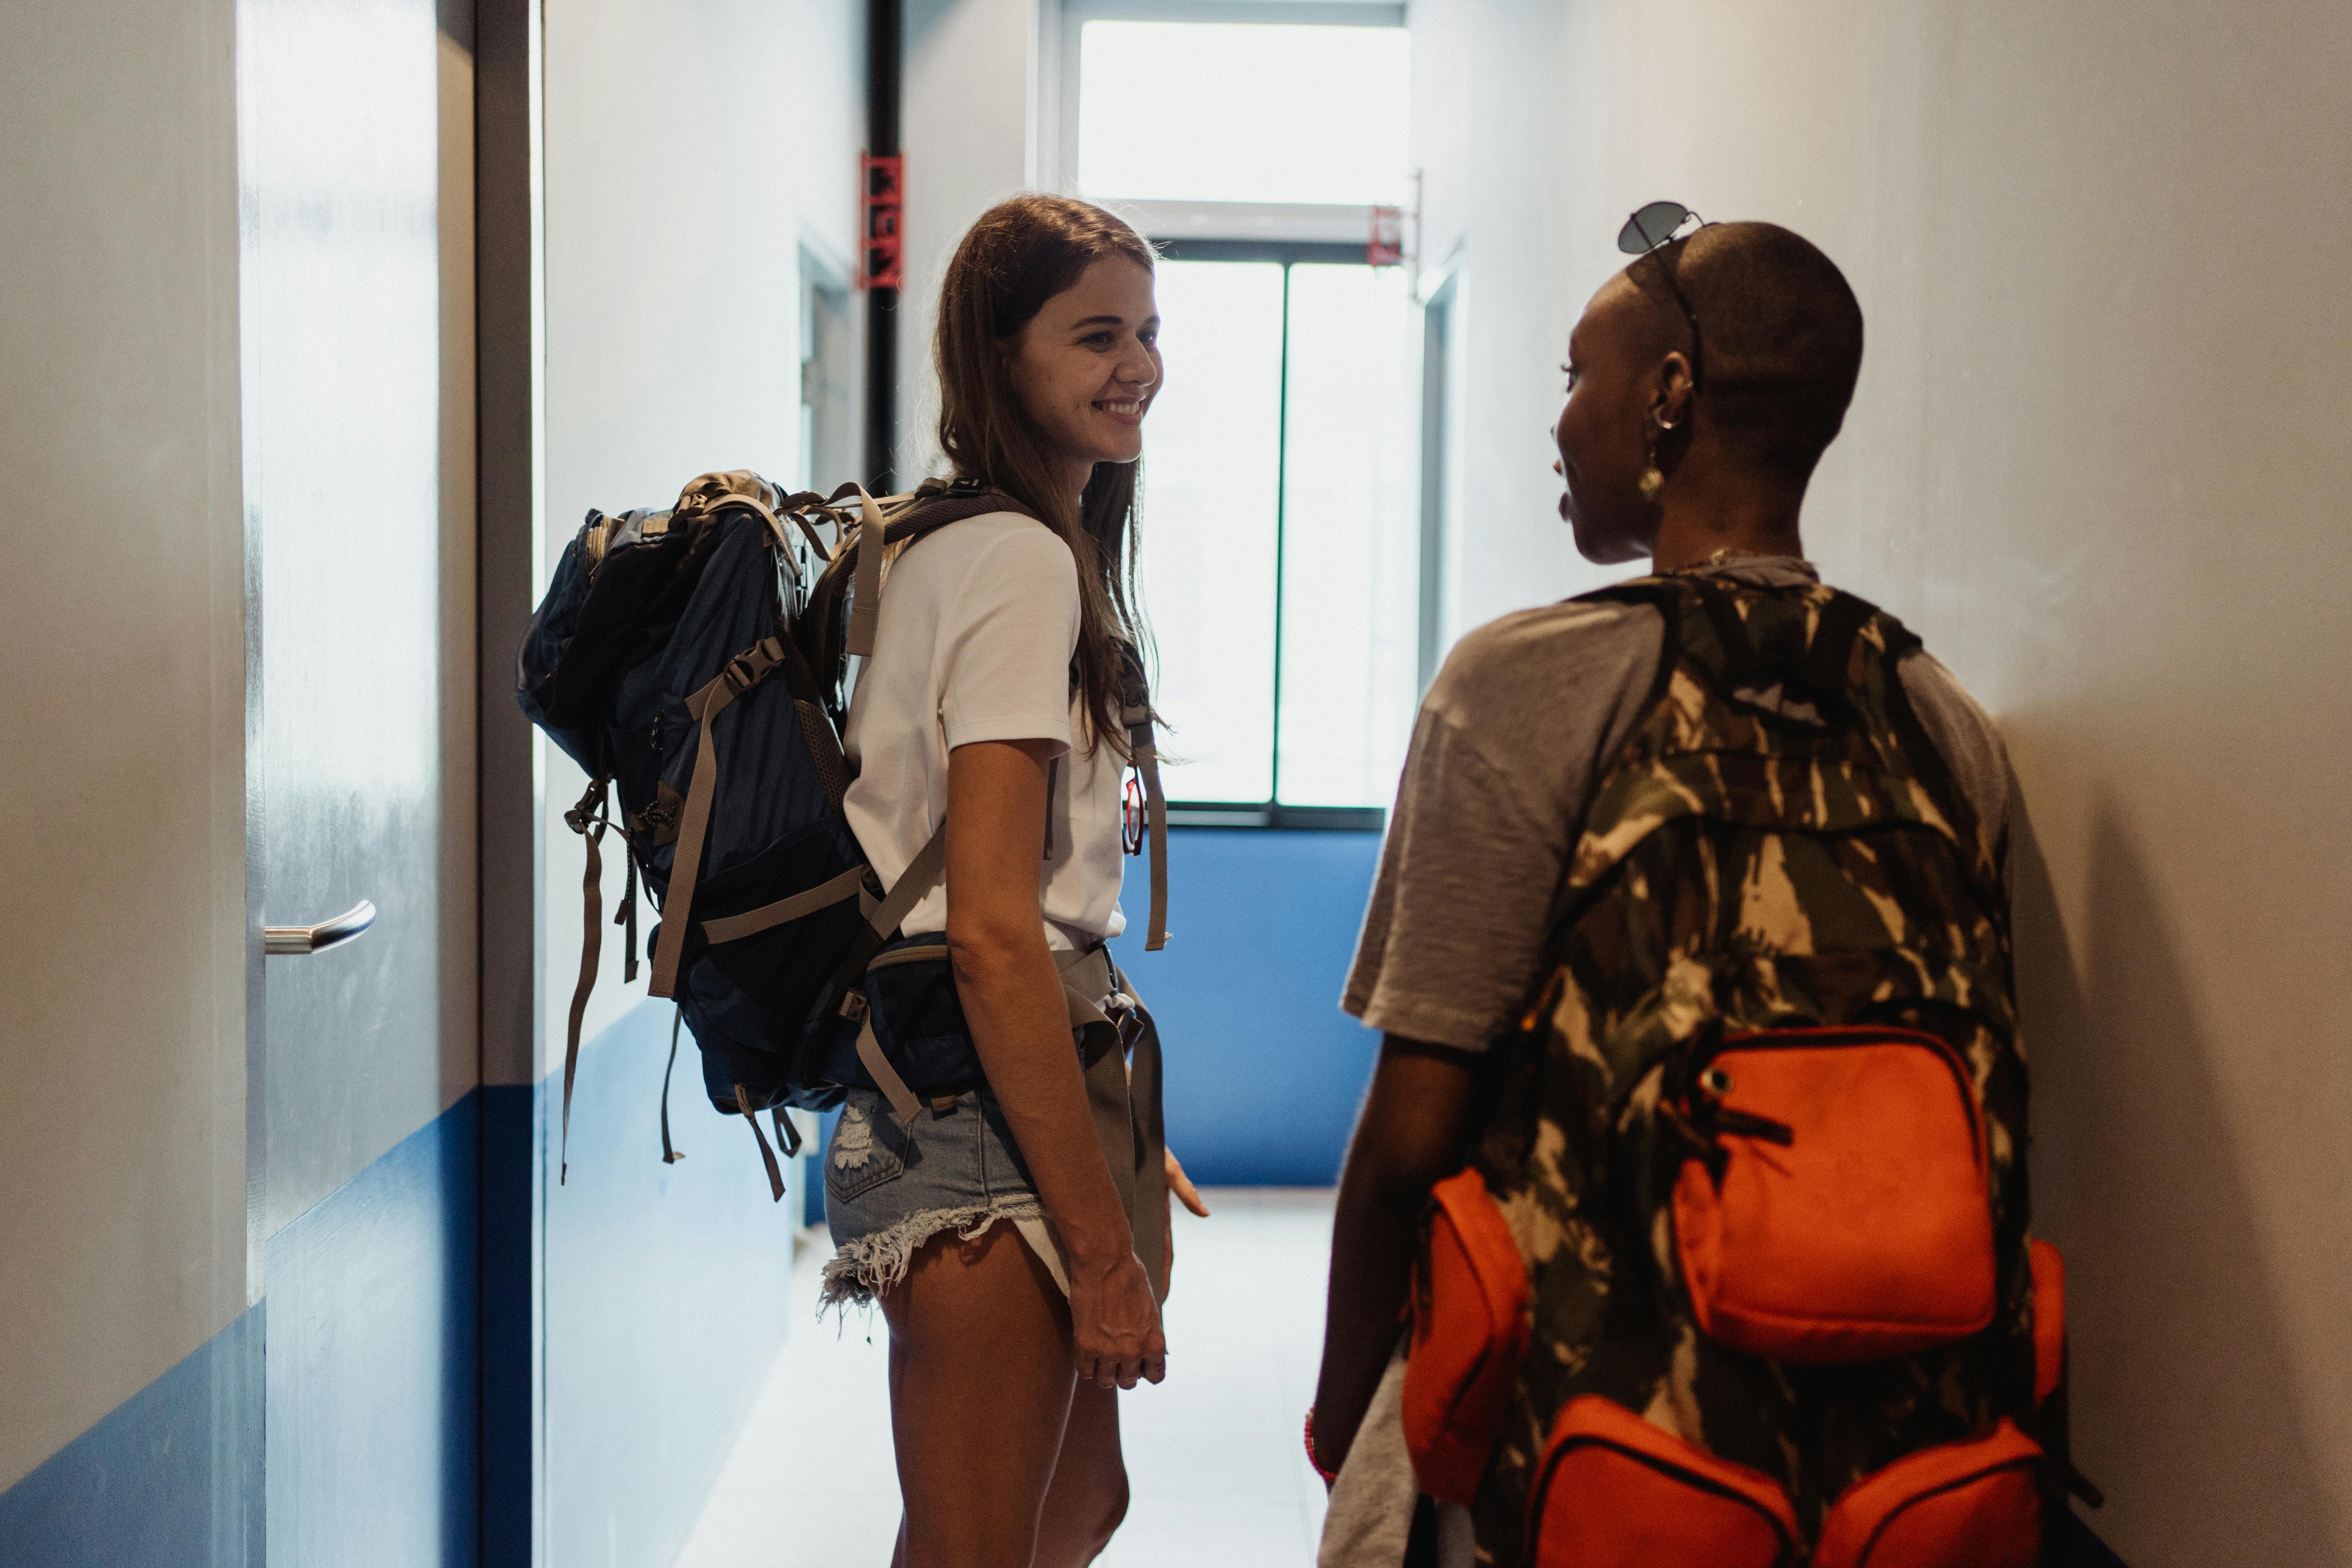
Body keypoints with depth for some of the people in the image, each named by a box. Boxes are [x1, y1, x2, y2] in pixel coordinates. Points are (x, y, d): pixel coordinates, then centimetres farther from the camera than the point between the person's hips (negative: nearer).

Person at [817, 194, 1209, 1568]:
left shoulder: (975, 544, 15)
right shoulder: (1024, 564, -16)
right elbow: (992, 933, -22)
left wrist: (1130, 1138, 18)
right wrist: (1103, 1242, -20)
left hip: (1037, 1087, 10)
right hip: (981, 1115, -10)